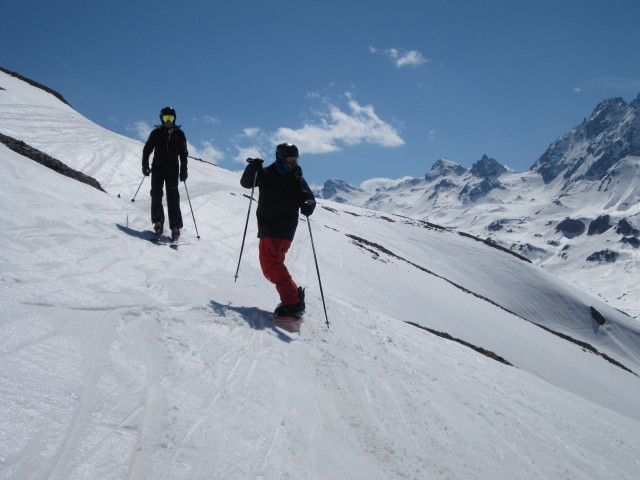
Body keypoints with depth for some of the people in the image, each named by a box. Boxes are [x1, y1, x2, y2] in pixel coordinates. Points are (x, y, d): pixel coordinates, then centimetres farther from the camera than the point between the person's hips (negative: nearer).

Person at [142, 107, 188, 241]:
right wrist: (145, 166, 0)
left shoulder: (179, 134, 6)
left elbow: (183, 154, 8)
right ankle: (158, 222, -2)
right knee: (156, 194, -8)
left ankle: (175, 227, -5)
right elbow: (147, 150, 10)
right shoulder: (156, 133, 5)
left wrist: (183, 171, 2)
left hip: (172, 169, -1)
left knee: (173, 197, -5)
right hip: (158, 168, 1)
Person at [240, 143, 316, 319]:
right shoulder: (267, 174, 4)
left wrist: (308, 205, -29)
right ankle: (295, 295, 21)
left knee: (271, 264, -19)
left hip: (283, 229, -6)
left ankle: (293, 304, -19)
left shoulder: (297, 180, -3)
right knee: (268, 266, 10)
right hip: (266, 228, 6)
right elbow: (245, 183, 6)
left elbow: (309, 197, -5)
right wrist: (252, 169, -14)